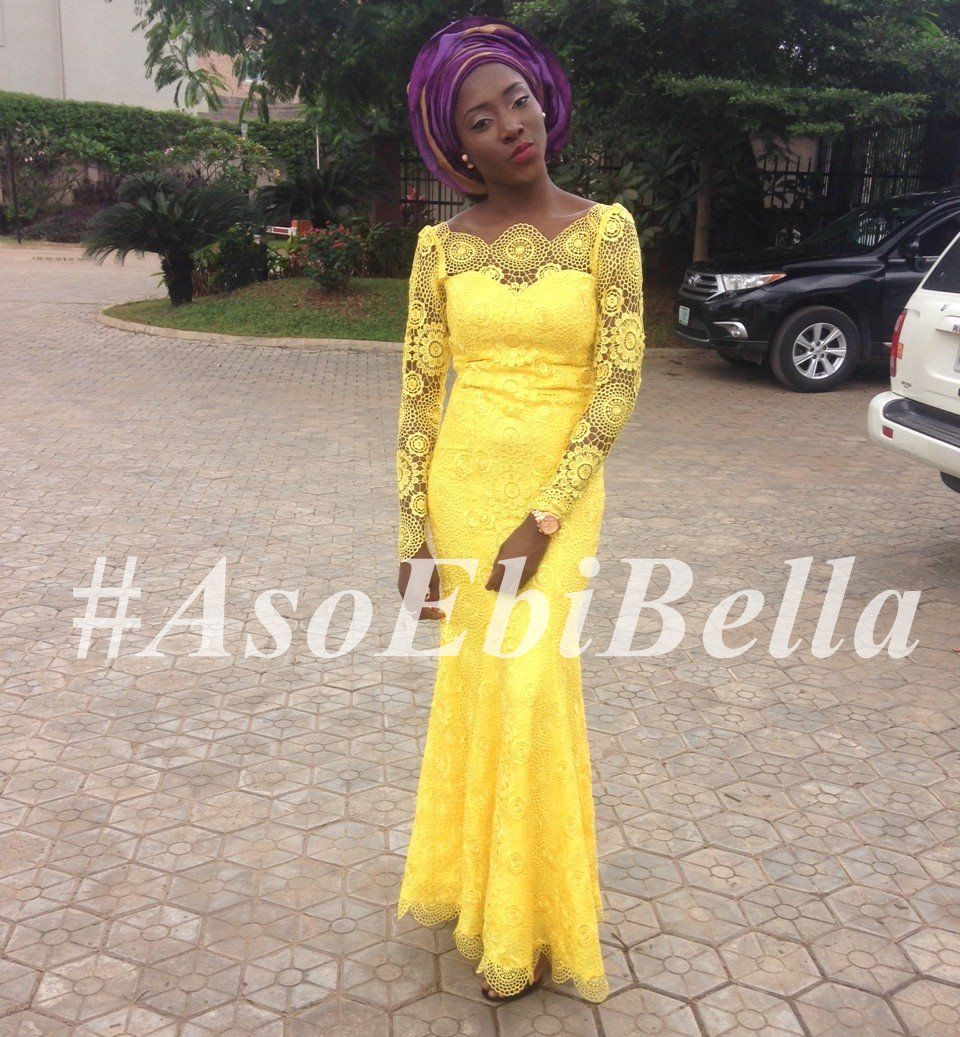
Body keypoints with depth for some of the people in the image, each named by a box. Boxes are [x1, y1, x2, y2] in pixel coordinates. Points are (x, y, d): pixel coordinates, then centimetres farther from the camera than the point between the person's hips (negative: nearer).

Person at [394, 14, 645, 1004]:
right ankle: (477, 874, 36)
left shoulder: (604, 229, -6)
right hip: (462, 481, 2)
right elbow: (419, 392, 1)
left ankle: (527, 923, 16)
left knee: (528, 685, -5)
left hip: (558, 485, -2)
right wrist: (412, 534, -3)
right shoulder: (441, 244, 0)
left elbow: (618, 385, -10)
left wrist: (542, 521, -15)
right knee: (478, 678, 13)